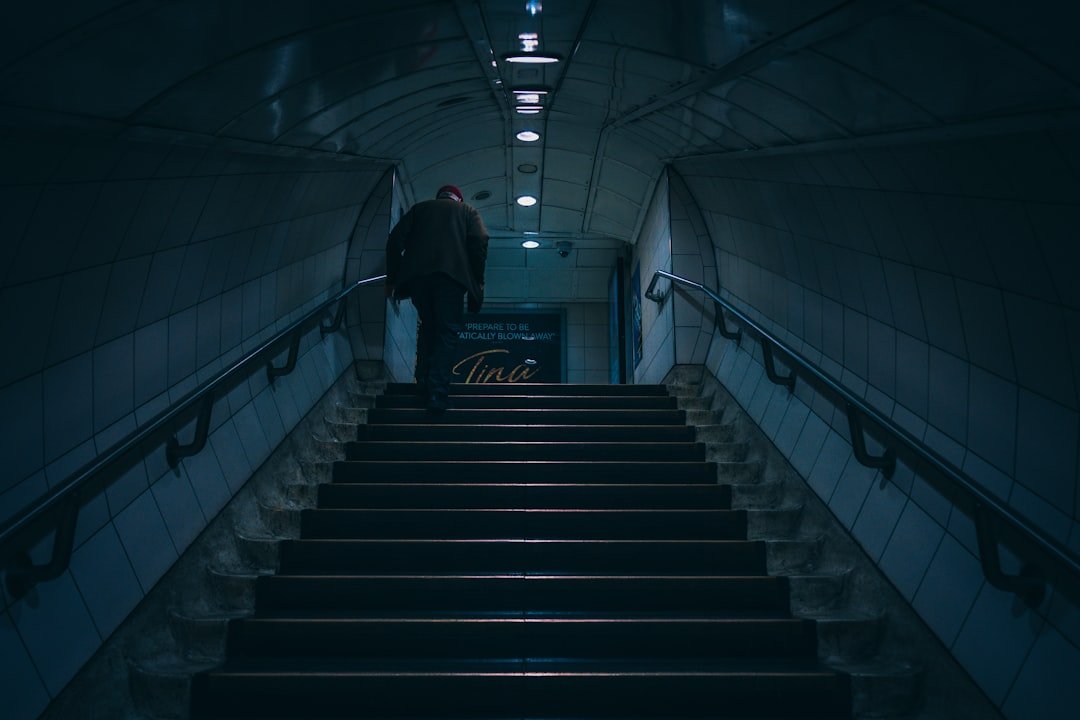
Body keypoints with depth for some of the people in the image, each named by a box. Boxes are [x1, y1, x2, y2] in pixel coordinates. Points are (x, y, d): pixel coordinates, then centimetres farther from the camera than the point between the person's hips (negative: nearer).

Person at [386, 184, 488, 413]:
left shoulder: (419, 208, 25)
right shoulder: (467, 211, 21)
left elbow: (395, 239, 12)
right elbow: (479, 241, 2)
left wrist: (391, 278, 12)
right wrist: (477, 280, 4)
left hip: (417, 273, 3)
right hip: (452, 274, -2)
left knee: (427, 325, 20)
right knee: (447, 332, 0)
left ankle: (423, 383, 19)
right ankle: (437, 392, -11)